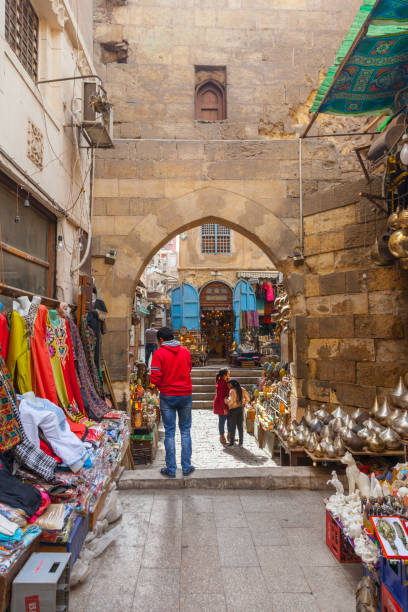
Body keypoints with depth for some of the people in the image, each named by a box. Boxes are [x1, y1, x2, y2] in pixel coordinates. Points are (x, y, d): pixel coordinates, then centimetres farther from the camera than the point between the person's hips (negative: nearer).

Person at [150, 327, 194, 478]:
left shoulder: (159, 353, -8)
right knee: (185, 430, 12)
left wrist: (160, 386, 8)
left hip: (167, 396, -2)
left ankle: (171, 469, 12)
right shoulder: (185, 351, 3)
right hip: (186, 394, 3)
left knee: (169, 432, 6)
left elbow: (155, 378, -12)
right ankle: (186, 467, 16)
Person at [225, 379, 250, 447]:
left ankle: (231, 443, 11)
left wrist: (226, 400, -4)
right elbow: (247, 399, 4)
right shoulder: (242, 389, 3)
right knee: (240, 426, 12)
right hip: (241, 409, 6)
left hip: (233, 410, -6)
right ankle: (241, 442, 18)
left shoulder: (232, 390, -15)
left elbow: (231, 401, -23)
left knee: (232, 426, 5)